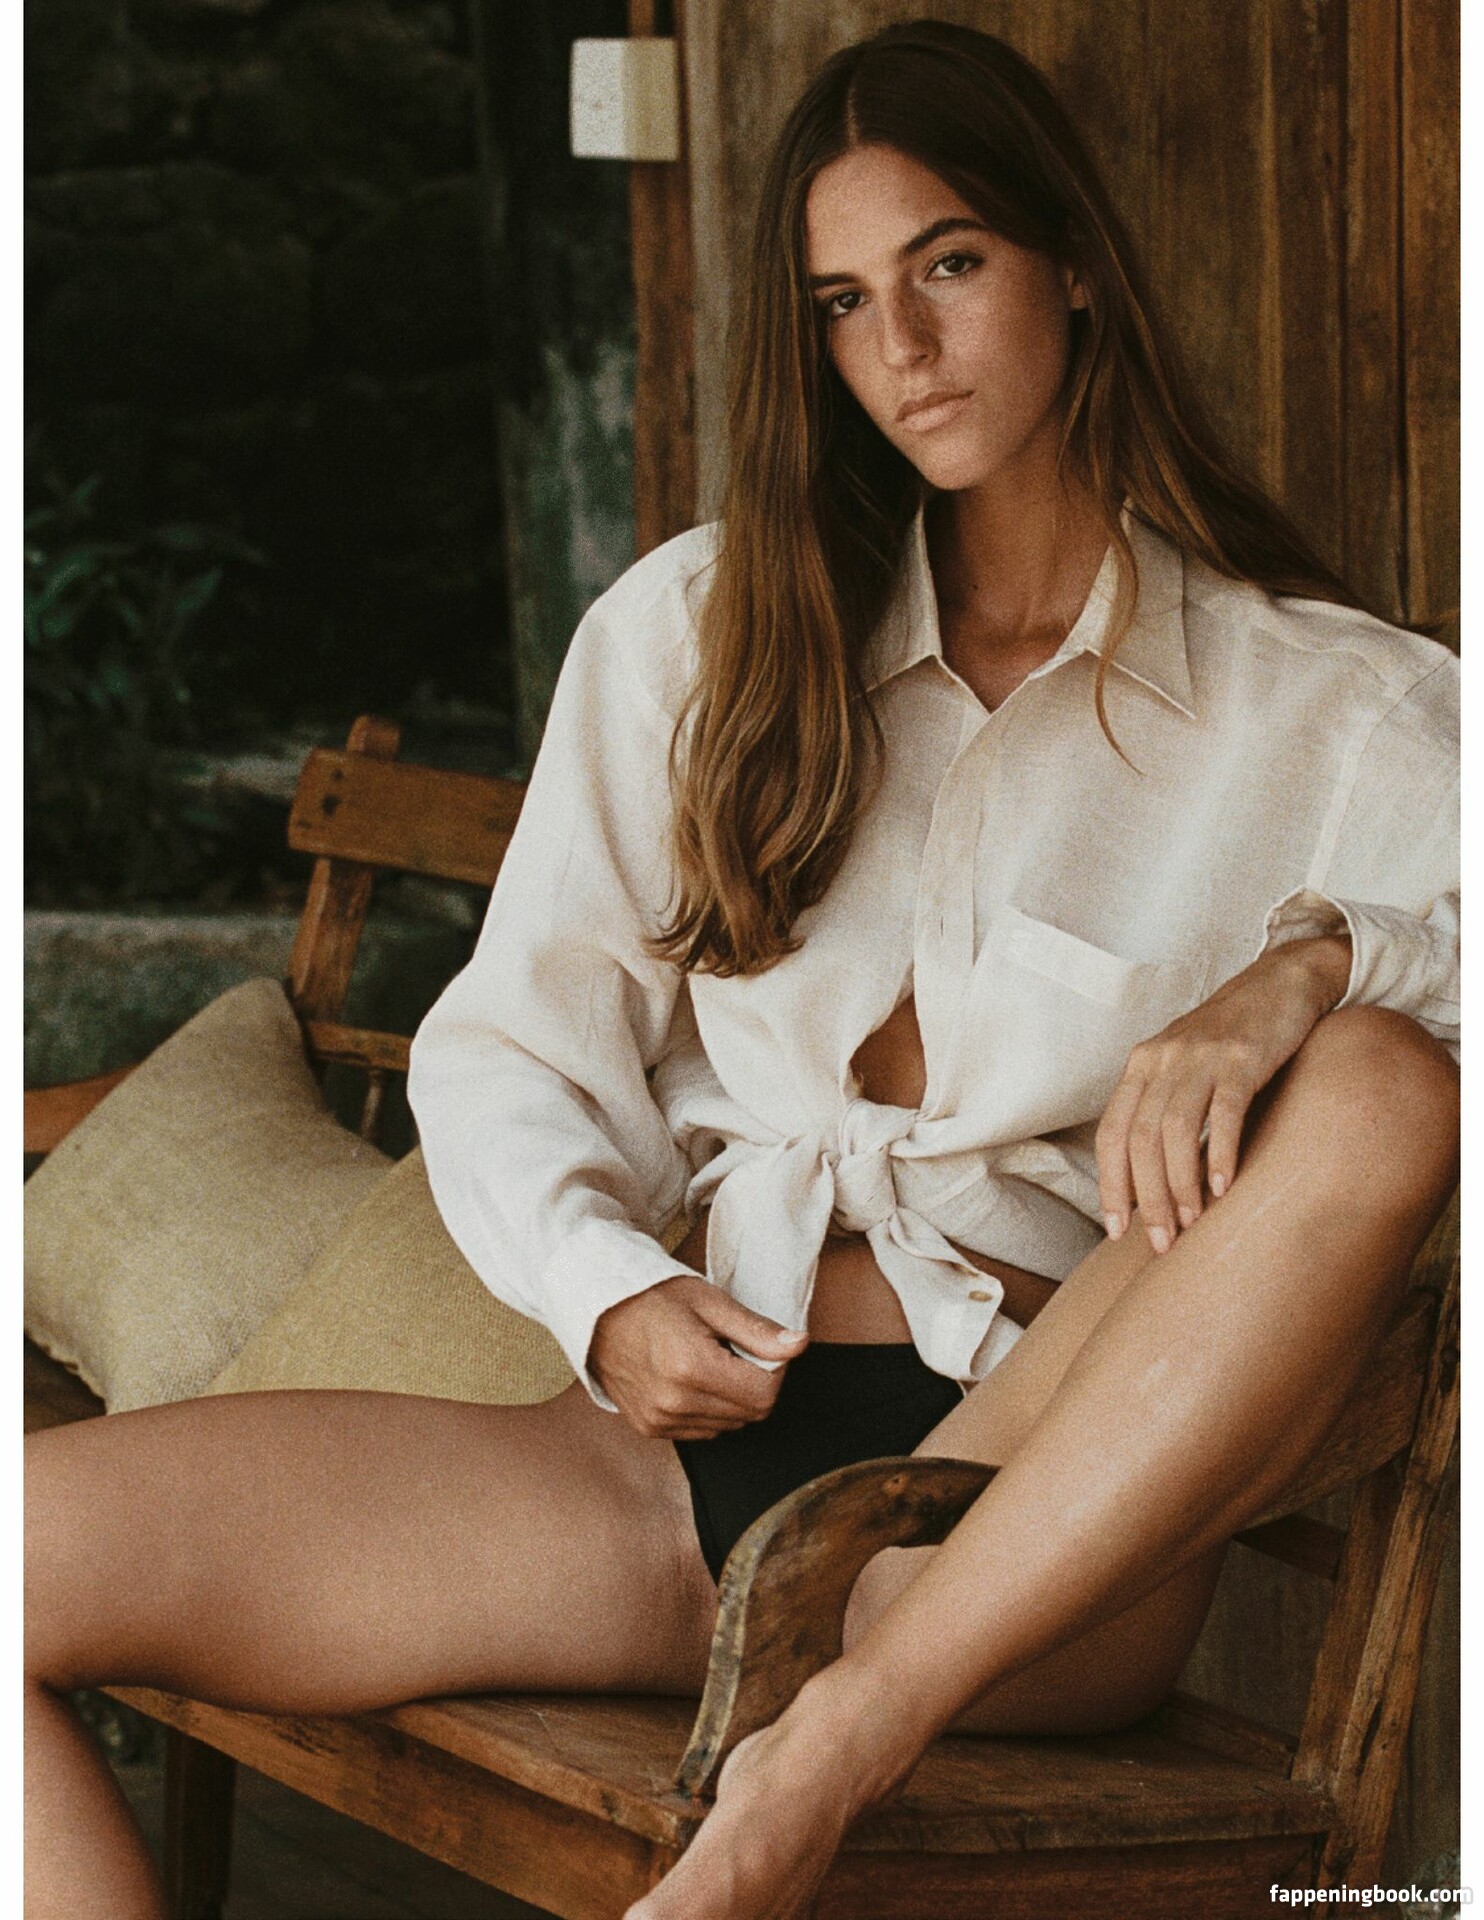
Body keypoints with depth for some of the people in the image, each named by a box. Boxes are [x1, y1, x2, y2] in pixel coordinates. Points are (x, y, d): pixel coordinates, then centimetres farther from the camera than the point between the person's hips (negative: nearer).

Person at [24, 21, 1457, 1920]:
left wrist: (1316, 964, -22)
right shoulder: (696, 628, 18)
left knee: (1385, 1092, -32)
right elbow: (508, 1048, 15)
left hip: (1043, 1518, -2)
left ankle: (821, 1765, -37)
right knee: (25, 1540, -19)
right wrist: (607, 1294, -6)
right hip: (689, 1432, 2)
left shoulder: (1329, 705, 10)